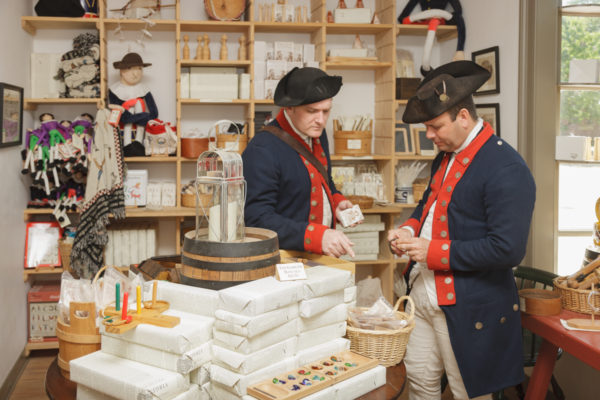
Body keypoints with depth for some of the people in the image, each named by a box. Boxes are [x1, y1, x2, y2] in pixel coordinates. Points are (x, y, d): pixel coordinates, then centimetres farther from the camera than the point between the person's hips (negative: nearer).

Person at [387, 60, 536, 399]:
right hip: (425, 292, 8)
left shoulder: (506, 168, -21)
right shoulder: (446, 155, 8)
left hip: (468, 306, -8)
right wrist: (409, 230, 1)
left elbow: (509, 249, -26)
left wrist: (434, 251, -23)